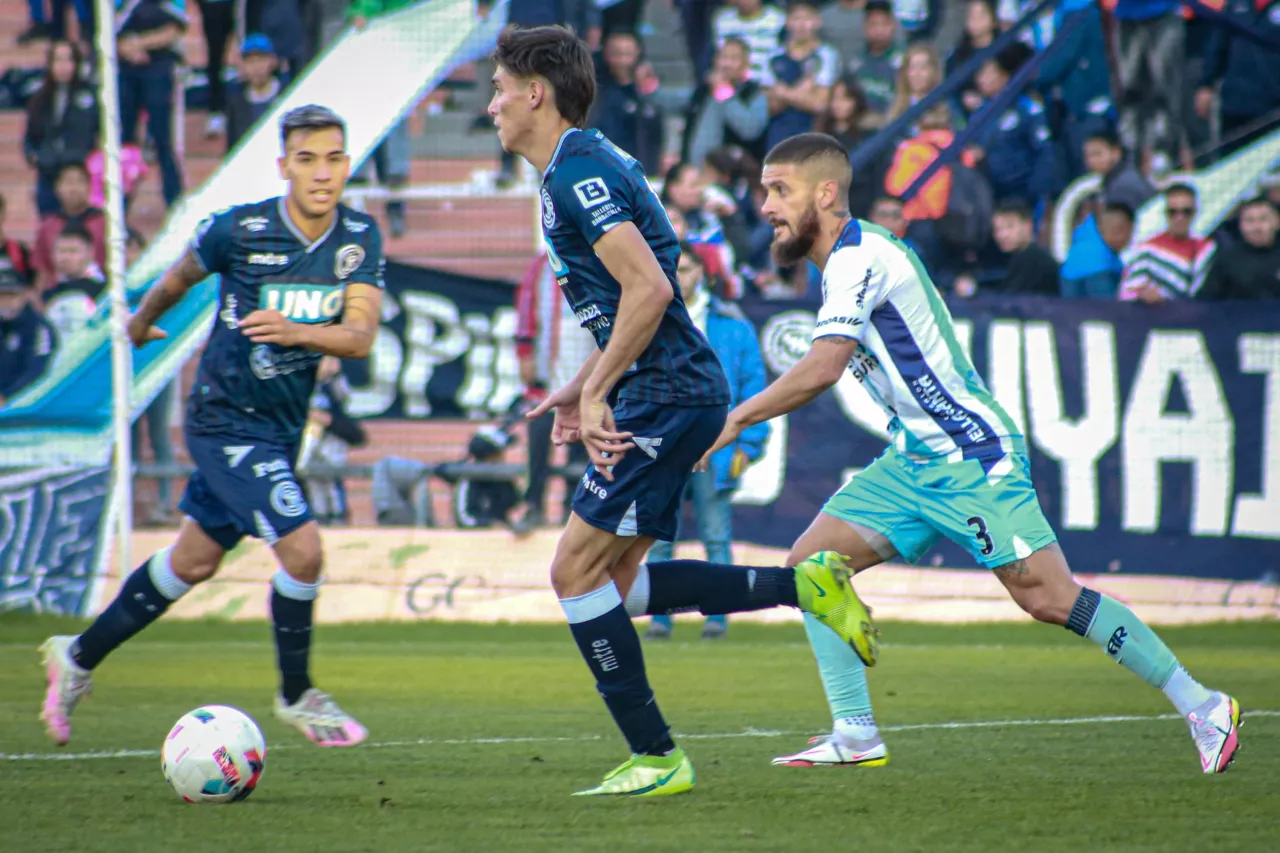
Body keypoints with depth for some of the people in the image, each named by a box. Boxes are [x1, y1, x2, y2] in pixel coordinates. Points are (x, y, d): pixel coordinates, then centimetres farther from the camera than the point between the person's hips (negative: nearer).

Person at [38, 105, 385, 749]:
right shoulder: (239, 229, -16)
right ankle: (296, 696, 3)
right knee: (302, 547, -18)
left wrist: (296, 331, -35)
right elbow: (178, 278, 4)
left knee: (193, 564, 17)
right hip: (226, 421, -6)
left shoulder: (359, 239, -5)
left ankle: (79, 656, 36)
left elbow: (361, 333, -16)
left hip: (281, 427, 6)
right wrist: (141, 323, 22)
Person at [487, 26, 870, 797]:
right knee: (614, 581, 12)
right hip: (670, 393, 10)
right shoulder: (580, 166, 18)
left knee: (577, 571, -7)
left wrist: (595, 393, -19)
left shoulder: (579, 172, -15)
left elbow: (648, 288, -25)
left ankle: (656, 758, -4)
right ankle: (802, 587, 10)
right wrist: (582, 388, 18)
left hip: (668, 398, -10)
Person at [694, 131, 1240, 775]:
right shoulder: (847, 259, 13)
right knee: (812, 562, -1)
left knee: (1049, 598, -13)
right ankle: (856, 735, 0)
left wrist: (736, 419, -20)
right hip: (911, 460, 10)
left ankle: (1203, 708, -3)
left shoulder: (860, 257, -17)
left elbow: (821, 369, -27)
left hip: (971, 455, -10)